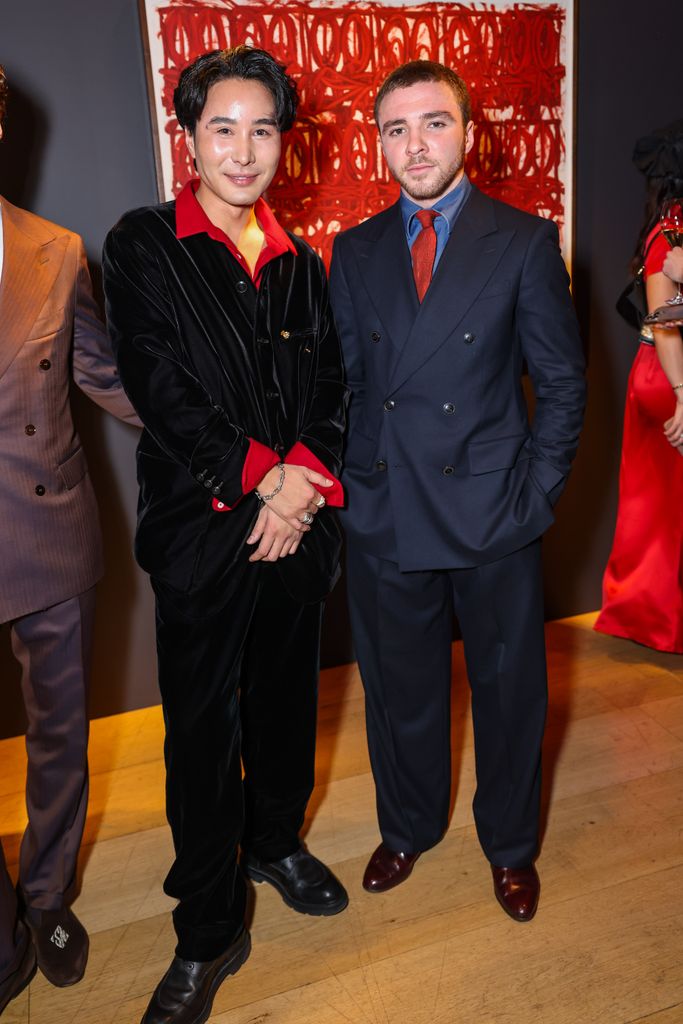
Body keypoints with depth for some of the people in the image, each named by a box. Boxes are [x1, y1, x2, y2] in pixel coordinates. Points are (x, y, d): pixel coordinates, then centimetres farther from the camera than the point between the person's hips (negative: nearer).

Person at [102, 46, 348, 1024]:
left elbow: (330, 386, 7)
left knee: (286, 701, 17)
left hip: (298, 526, 5)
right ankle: (208, 934, 23)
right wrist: (258, 480, -14)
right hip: (201, 530, -4)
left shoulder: (302, 263, 12)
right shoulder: (142, 245, -1)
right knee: (202, 730, 5)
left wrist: (304, 478, -11)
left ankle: (276, 841, 44)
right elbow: (158, 387, -10)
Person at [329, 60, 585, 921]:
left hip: (493, 521, -2)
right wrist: (345, 483, -2)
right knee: (399, 688, 17)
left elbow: (562, 381, -1)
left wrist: (537, 493, -8)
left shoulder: (525, 242, -1)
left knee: (509, 690, 14)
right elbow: (343, 380, 8)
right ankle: (408, 827, 43)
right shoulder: (354, 251, 7)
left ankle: (510, 845, 40)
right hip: (384, 518, 2)